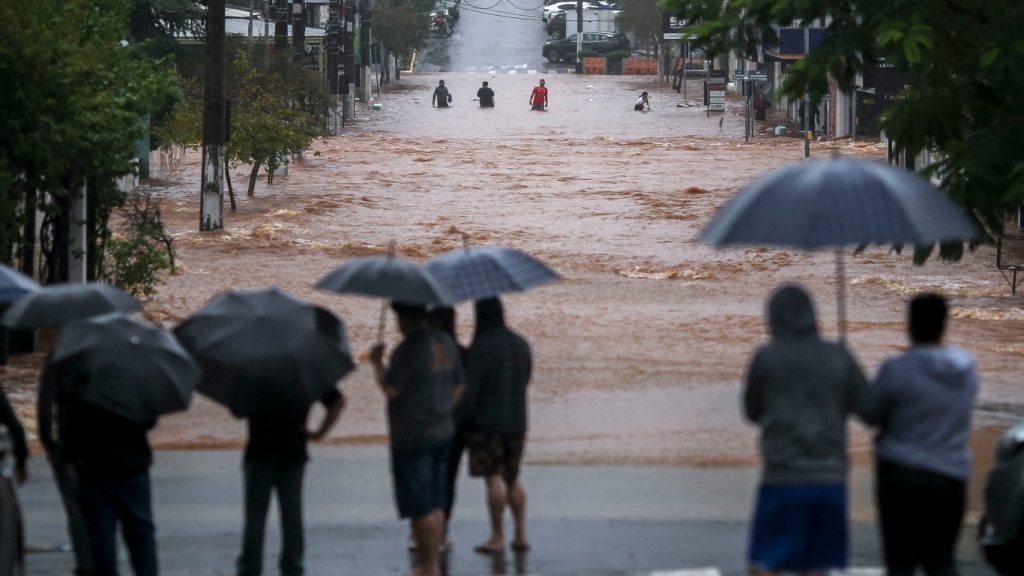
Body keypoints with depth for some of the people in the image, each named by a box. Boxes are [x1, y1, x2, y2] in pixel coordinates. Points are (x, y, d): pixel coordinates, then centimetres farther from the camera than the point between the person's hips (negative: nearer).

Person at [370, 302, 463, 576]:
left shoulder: (409, 349, -18)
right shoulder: (446, 343, 8)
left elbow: (390, 389, -18)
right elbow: (457, 387, 13)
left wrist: (377, 362, -3)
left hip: (412, 437, -8)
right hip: (442, 431, 8)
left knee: (420, 507, -3)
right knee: (435, 504, 14)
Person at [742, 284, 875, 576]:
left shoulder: (766, 357, -3)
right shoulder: (839, 357, 3)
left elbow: (752, 411, 9)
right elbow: (872, 410, 2)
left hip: (783, 478, -3)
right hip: (830, 477, 3)